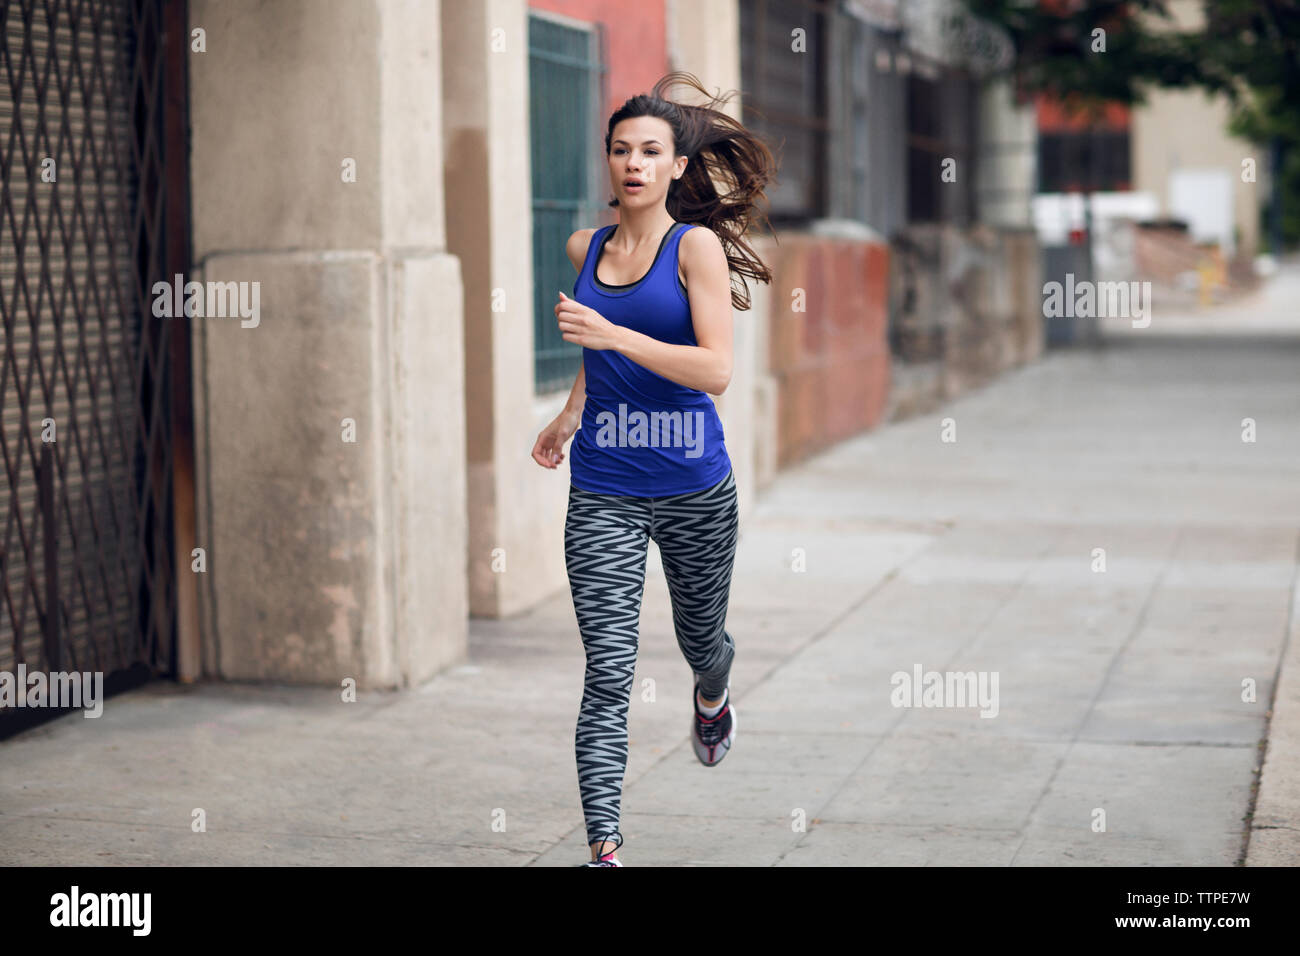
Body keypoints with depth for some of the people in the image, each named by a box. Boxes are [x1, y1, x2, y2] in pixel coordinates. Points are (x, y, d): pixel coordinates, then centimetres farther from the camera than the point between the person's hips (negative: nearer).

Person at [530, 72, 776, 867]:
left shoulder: (697, 245, -8)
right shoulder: (587, 249, 6)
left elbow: (716, 370, -18)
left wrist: (611, 334, -23)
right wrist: (569, 416, 17)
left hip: (694, 488, -2)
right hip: (603, 493, 2)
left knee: (701, 638, 20)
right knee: (608, 673, -8)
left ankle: (713, 698, 58)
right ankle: (604, 847, -7)